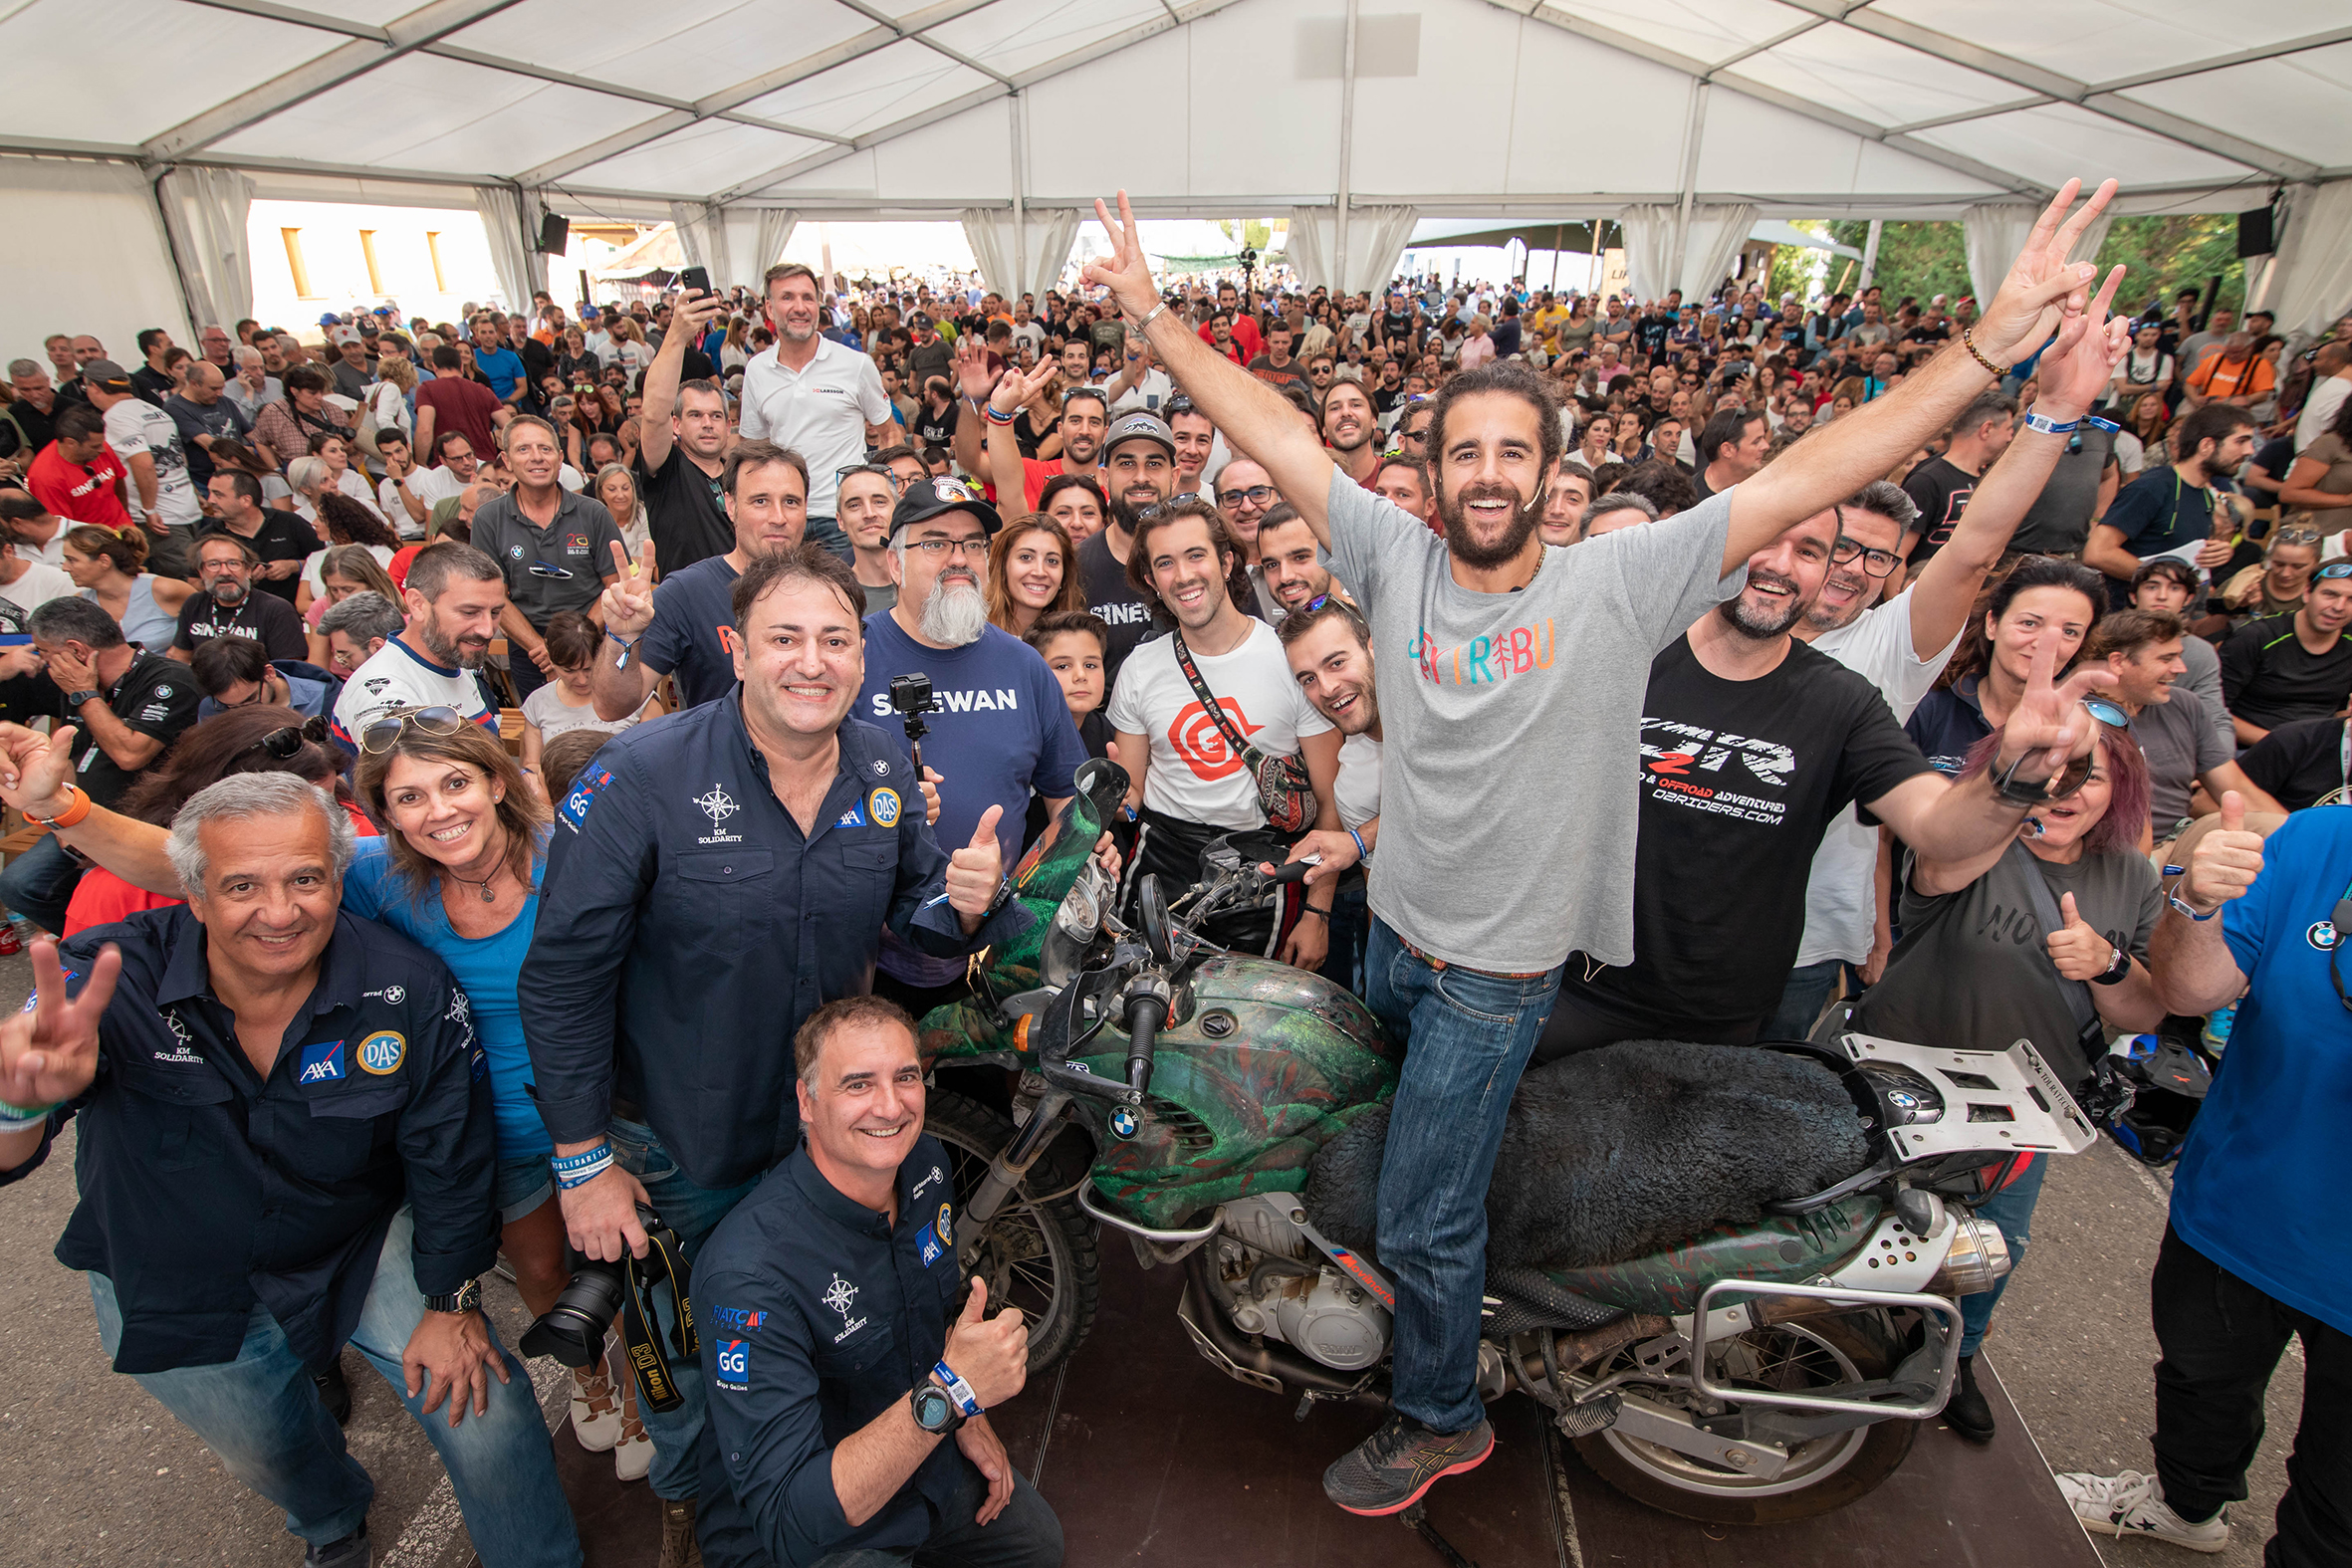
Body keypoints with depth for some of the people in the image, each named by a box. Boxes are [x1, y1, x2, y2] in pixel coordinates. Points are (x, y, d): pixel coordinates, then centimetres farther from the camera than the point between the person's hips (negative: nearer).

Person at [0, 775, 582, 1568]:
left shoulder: (410, 991, -24)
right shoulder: (109, 981, -26)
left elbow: (448, 1161, -12)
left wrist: (454, 1302, -6)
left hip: (363, 1246, -1)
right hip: (176, 1287, 1)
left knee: (482, 1410, -9)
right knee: (266, 1451, 22)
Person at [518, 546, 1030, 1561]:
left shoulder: (883, 769, -8)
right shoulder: (644, 775, -22)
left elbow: (910, 915, 3)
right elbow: (564, 974, -17)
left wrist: (965, 906, -22)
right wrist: (584, 1161, -13)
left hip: (832, 1125, 4)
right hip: (683, 1149, -3)